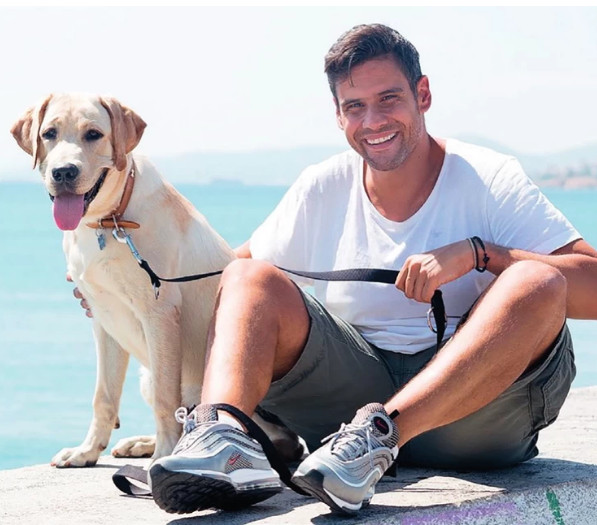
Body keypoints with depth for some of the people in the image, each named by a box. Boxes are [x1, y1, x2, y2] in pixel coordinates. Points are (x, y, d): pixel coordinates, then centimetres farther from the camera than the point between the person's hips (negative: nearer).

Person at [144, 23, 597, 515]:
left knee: (538, 285, -29)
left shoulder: (489, 179, -1)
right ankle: (224, 431, -40)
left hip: (475, 410, -3)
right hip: (357, 385, 3)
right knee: (248, 279, -10)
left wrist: (477, 253, -22)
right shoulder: (322, 189, 10)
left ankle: (377, 433, -44)